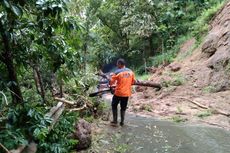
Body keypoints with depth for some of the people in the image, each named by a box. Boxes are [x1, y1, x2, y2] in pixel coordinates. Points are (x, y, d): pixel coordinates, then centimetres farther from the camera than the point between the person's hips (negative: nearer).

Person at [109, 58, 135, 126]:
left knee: (114, 106, 15)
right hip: (127, 93, 4)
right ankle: (122, 122, 18)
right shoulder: (131, 72, 2)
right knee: (123, 108, 16)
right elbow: (133, 82, 11)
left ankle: (115, 121, 14)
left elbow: (111, 82, -11)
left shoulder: (117, 72, -13)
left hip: (118, 93, -4)